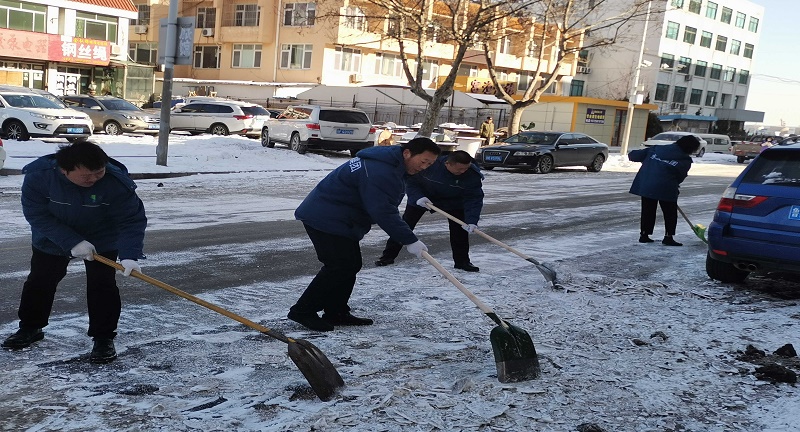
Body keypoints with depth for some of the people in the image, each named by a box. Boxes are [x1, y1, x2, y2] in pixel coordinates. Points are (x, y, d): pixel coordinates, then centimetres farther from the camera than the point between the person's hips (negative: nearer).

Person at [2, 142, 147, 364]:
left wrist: (129, 255, -43)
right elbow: (37, 215, -24)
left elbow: (132, 220, -30)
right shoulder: (38, 175, -30)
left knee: (102, 285, -9)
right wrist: (72, 242, -32)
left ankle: (104, 338, 4)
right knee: (39, 281, 12)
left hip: (102, 240, -2)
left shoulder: (117, 182, -34)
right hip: (51, 239, 2)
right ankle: (30, 327, 35)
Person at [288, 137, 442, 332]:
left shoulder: (391, 164, 11)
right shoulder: (379, 171, -26)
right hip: (326, 219, -11)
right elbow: (383, 212, -30)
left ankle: (336, 313, 20)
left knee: (351, 265, 11)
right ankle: (303, 311, -2)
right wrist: (410, 240, -27)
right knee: (339, 266, -11)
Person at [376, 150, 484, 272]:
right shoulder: (430, 164, -34)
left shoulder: (473, 175, -30)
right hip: (422, 197, -1)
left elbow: (474, 199, -29)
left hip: (453, 201, 1)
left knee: (460, 229, -11)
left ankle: (462, 261, 7)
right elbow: (411, 181, -19)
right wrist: (417, 197, -34)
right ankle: (388, 255, 11)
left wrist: (471, 221, -41)